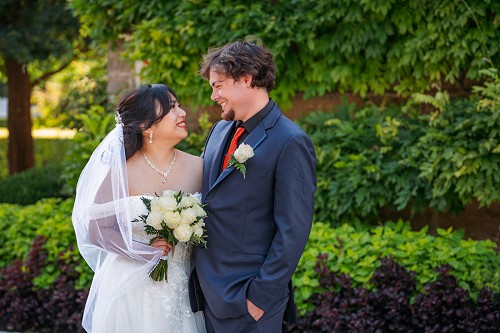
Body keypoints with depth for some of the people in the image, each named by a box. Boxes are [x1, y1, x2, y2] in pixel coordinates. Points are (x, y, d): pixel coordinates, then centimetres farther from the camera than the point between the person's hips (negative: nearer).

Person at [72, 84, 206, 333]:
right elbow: (96, 228, -7)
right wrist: (145, 252, -16)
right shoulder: (121, 172, -12)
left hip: (181, 288, 3)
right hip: (132, 289, -3)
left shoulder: (197, 167, -3)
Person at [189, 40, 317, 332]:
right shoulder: (220, 130, 10)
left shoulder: (290, 143, -14)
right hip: (207, 287, 7)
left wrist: (262, 296, -17)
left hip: (246, 298, -7)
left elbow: (293, 231, -17)